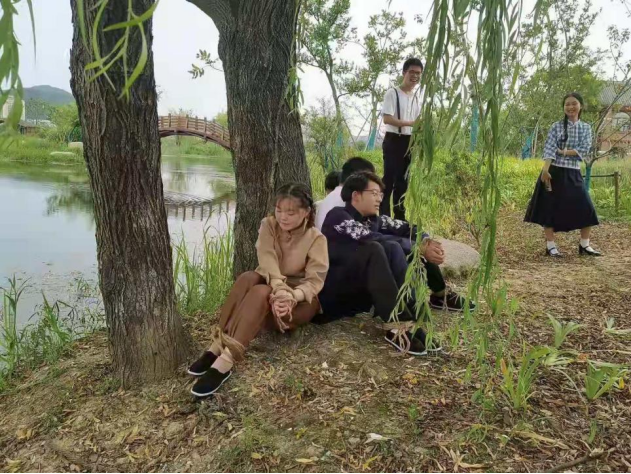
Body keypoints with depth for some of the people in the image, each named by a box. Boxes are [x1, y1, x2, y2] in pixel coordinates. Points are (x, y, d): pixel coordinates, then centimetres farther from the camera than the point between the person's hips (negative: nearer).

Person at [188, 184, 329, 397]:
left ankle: (225, 363, -45)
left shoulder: (316, 239, -11)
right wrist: (280, 291, -38)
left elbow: (314, 281, -18)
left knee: (261, 293, -35)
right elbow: (268, 262, -20)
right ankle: (217, 347, -35)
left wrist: (291, 296, -38)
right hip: (272, 288, 4)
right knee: (248, 278, -31)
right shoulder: (268, 225, -4)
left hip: (301, 300, -3)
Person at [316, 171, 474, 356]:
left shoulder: (373, 219, 9)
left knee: (393, 249, -10)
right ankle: (399, 326, -39)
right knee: (374, 250, -30)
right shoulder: (338, 217, -12)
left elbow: (406, 229, 3)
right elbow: (375, 240, -25)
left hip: (363, 288, 7)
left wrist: (427, 241, -19)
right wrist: (421, 248, -22)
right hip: (332, 291, -7)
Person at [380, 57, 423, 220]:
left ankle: (399, 216, 19)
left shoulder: (417, 98, 15)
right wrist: (410, 123, -25)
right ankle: (384, 216, -6)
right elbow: (387, 119, -18)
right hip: (394, 141, -7)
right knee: (389, 179, -9)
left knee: (403, 180, 11)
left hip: (410, 142, 7)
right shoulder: (392, 93, -7)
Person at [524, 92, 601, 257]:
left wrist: (563, 152, -13)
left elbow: (584, 150, -4)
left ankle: (584, 245, 15)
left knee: (586, 209, 1)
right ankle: (550, 245, 7)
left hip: (573, 173, 3)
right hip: (554, 171, -3)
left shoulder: (586, 128, 8)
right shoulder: (556, 126, 0)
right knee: (550, 208, -2)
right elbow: (548, 149, -11)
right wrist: (545, 170, -23)